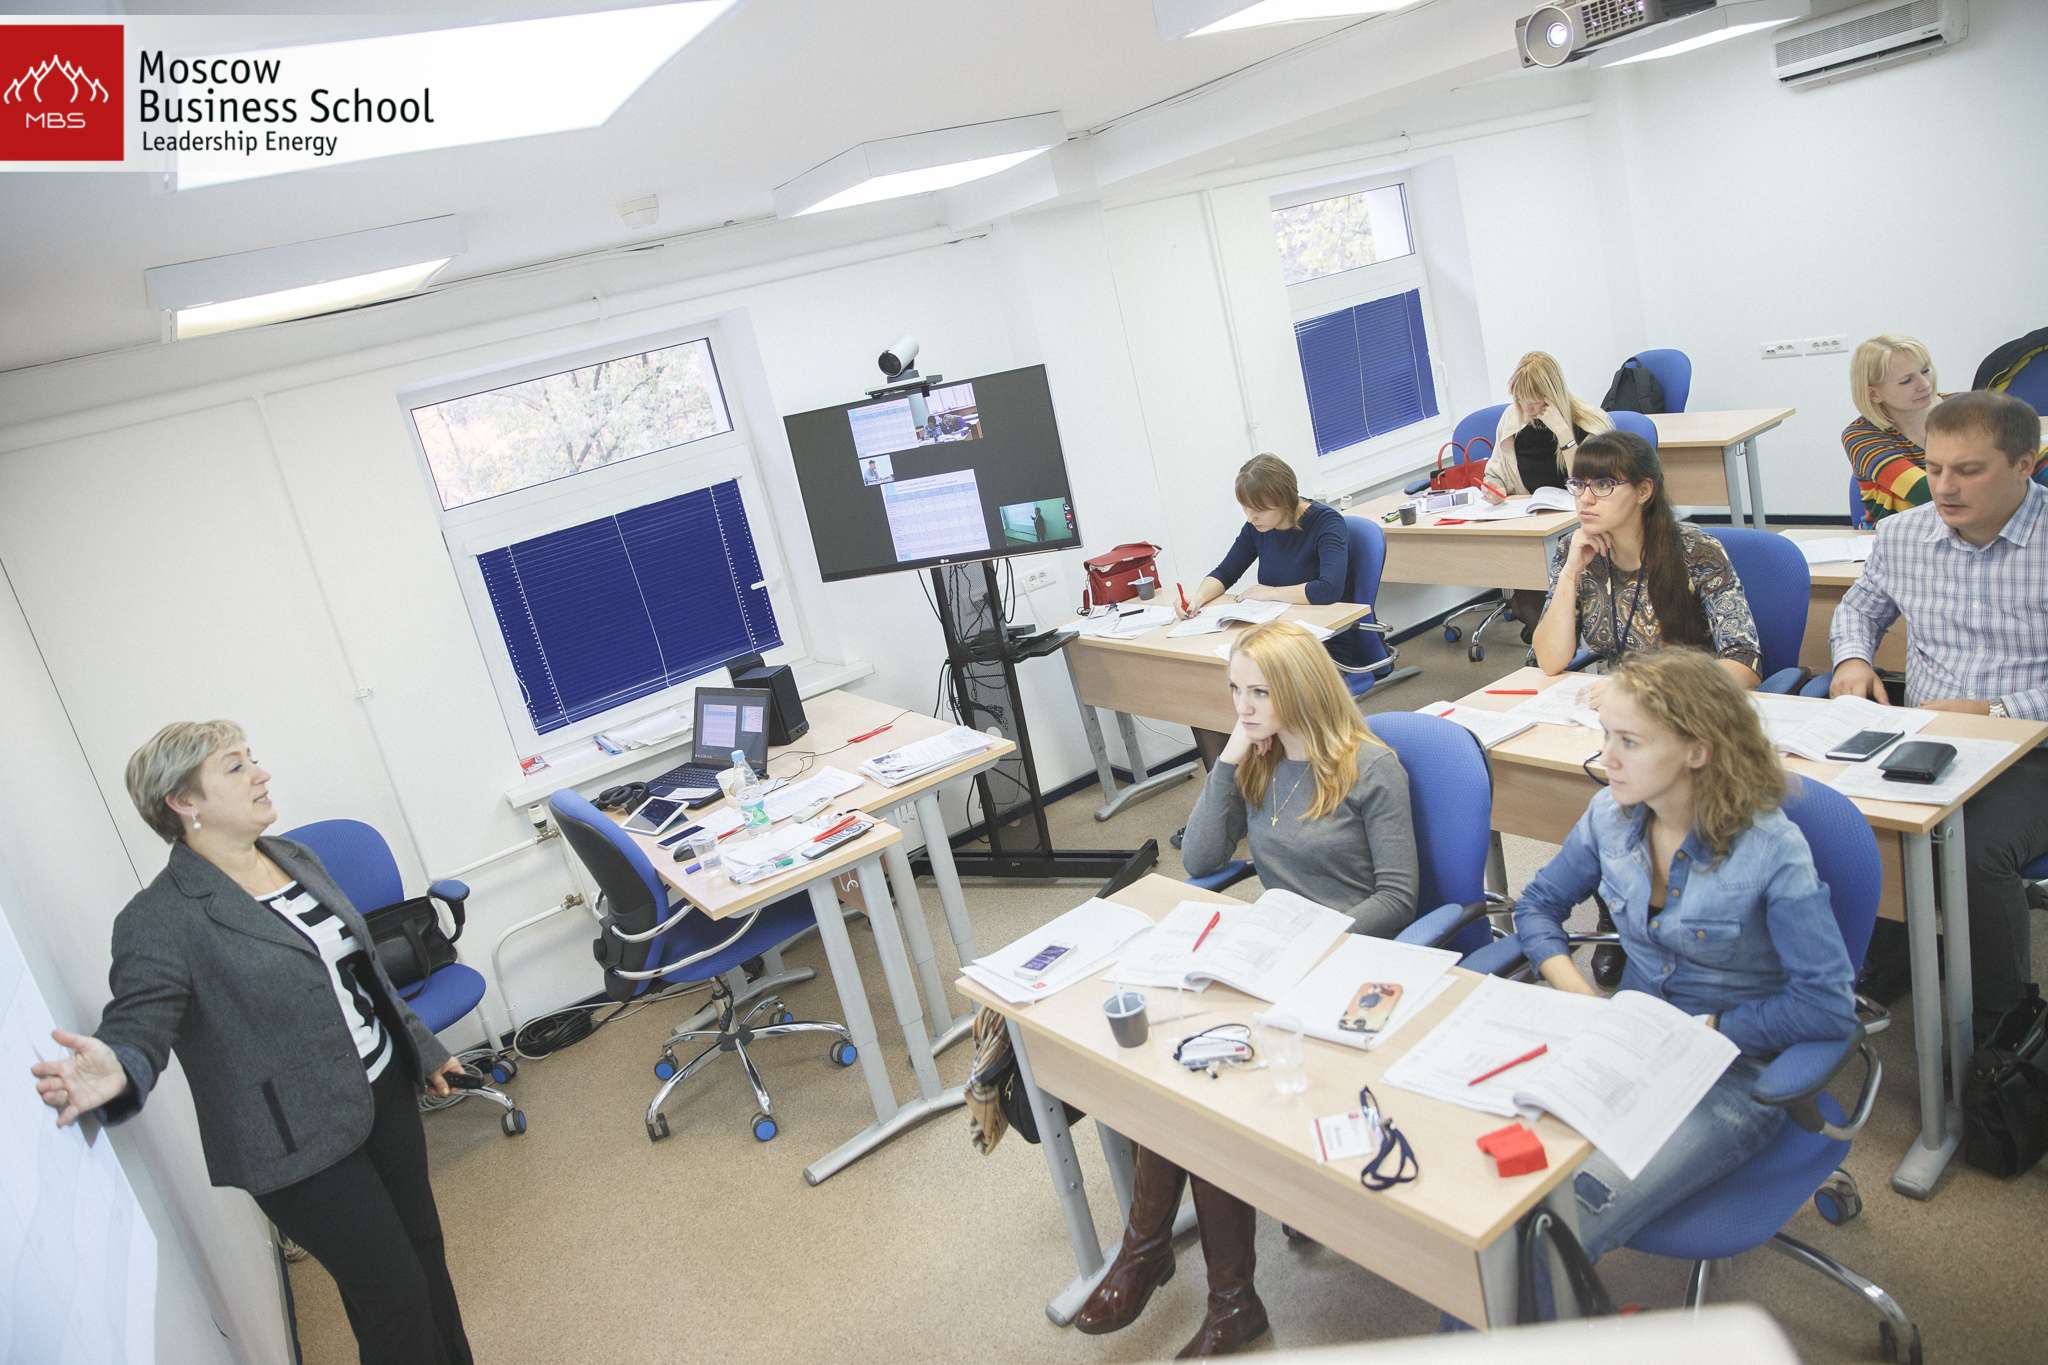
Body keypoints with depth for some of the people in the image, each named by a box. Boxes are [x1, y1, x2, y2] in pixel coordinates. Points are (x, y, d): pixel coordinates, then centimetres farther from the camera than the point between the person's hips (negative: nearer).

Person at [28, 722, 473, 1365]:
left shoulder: (294, 856, 6)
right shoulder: (160, 919, -16)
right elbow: (138, 1024, -23)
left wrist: (421, 1047, 21)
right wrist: (114, 1070, -47)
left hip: (385, 1090, 7)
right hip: (303, 1142, -7)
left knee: (424, 1250, 20)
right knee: (394, 1295, 2)